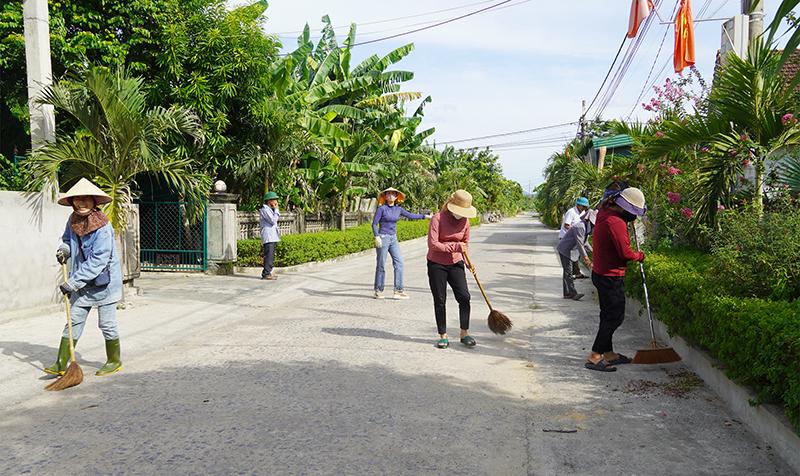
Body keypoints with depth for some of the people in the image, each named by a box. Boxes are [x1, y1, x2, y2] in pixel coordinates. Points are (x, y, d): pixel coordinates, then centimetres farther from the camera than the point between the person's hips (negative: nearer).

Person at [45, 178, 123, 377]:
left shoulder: (102, 227, -22)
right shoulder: (73, 220, 1)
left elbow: (98, 261, -25)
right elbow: (67, 239, 24)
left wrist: (72, 283, -25)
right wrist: (64, 249, 0)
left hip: (104, 281, -6)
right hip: (82, 282, 6)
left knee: (107, 324, 5)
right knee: (74, 321, 7)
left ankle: (114, 361, 22)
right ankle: (61, 364, 13)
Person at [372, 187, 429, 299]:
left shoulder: (398, 209, 9)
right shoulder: (382, 208, -7)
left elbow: (410, 215, 15)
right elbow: (374, 224, -7)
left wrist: (425, 216, 11)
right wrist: (376, 237, -18)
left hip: (393, 239, 6)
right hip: (382, 238, -6)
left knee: (399, 262, -3)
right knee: (381, 265, -1)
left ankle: (398, 290, -1)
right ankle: (378, 291, 10)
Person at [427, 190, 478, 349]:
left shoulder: (465, 221, 0)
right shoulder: (438, 218, -15)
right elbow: (432, 244, -21)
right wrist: (455, 246, -23)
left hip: (456, 264, 3)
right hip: (436, 265, -3)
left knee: (464, 297, -6)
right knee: (440, 300, 3)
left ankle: (464, 333, 7)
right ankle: (443, 336, 15)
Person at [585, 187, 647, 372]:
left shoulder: (604, 213, 5)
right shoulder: (616, 223, -24)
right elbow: (625, 252, -24)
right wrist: (639, 256, -5)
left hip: (600, 273, 10)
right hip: (611, 277, -10)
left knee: (608, 315, 17)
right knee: (615, 317, -3)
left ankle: (608, 353, 27)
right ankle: (595, 357, -2)